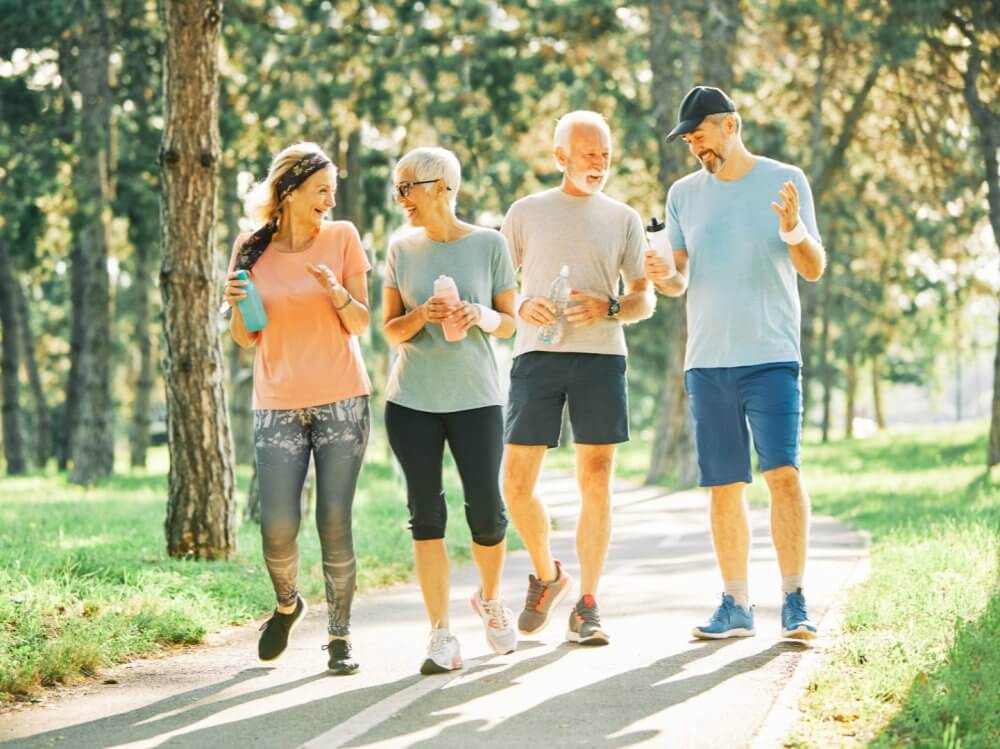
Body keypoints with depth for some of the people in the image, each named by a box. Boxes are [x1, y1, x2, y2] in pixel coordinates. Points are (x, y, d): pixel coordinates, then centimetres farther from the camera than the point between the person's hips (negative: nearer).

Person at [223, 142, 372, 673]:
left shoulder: (342, 238, 2)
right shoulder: (252, 249, 5)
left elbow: (361, 324, 1)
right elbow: (246, 337, 8)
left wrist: (338, 293, -18)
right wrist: (237, 305, -12)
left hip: (341, 401, -1)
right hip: (278, 405, 1)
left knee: (335, 521, -5)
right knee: (277, 526, -8)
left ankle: (340, 635, 7)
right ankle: (287, 603, 23)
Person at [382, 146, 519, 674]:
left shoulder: (488, 244, 0)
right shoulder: (401, 249, 5)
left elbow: (508, 322, 6)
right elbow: (391, 330, 7)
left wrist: (478, 315, -16)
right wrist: (423, 316, -13)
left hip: (476, 398, -1)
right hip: (412, 401, 1)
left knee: (487, 512, -2)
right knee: (426, 514, -1)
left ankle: (490, 599, 28)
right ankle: (440, 634, 4)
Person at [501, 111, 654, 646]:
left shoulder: (624, 220, 12)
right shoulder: (525, 214, 11)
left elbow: (645, 300, 12)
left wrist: (608, 308, -9)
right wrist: (522, 308, -9)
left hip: (600, 356, 0)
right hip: (537, 355, 0)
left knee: (596, 482, -2)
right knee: (515, 482, -4)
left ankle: (586, 606, 6)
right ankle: (546, 575, 21)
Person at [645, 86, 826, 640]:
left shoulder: (785, 181, 1)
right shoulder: (683, 195, 11)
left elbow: (815, 269, -1)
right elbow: (680, 282, 12)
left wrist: (794, 231, -22)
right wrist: (665, 278, -12)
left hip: (771, 358, -3)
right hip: (707, 361, 3)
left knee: (783, 473, -13)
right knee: (725, 486, 4)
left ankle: (794, 601, -7)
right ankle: (735, 606, 10)